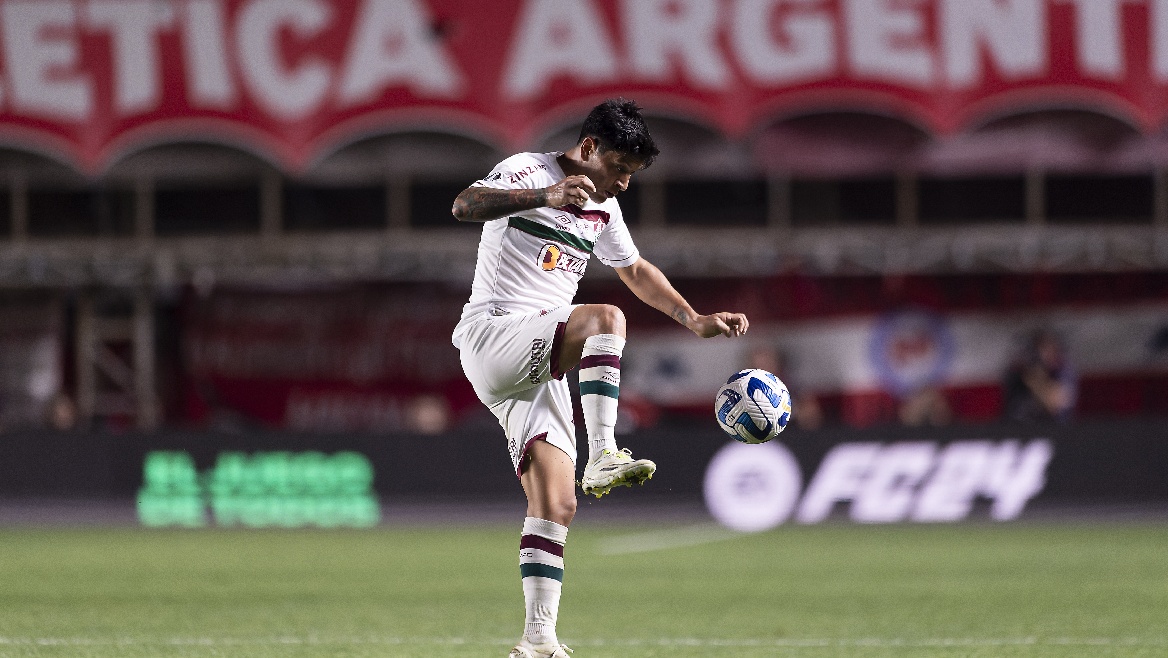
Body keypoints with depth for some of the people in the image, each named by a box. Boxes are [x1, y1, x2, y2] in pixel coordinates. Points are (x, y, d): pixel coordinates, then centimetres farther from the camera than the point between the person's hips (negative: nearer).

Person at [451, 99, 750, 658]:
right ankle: (603, 458, -35)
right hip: (492, 335, -8)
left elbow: (635, 270, 36)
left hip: (539, 369, 8)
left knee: (556, 505, -4)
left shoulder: (603, 210, 19)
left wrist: (695, 321, 29)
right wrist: (544, 197, -38)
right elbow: (464, 206, -25)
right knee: (605, 319, -31)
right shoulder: (528, 171, -5)